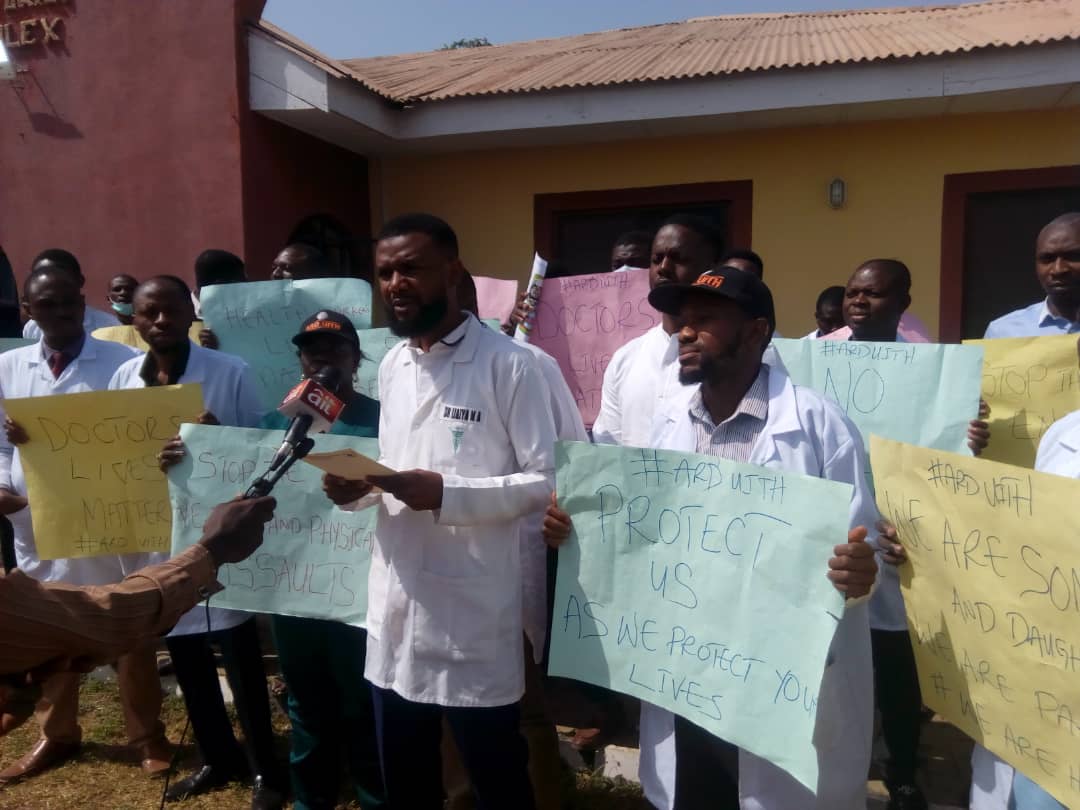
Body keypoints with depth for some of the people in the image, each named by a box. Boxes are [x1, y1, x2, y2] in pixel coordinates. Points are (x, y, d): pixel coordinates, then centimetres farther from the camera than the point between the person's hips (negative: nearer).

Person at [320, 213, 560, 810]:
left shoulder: (509, 365, -13)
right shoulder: (390, 367, 9)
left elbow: (545, 481, -14)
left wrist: (447, 493, -24)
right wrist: (357, 486, -5)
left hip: (472, 609, -6)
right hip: (395, 604, 7)